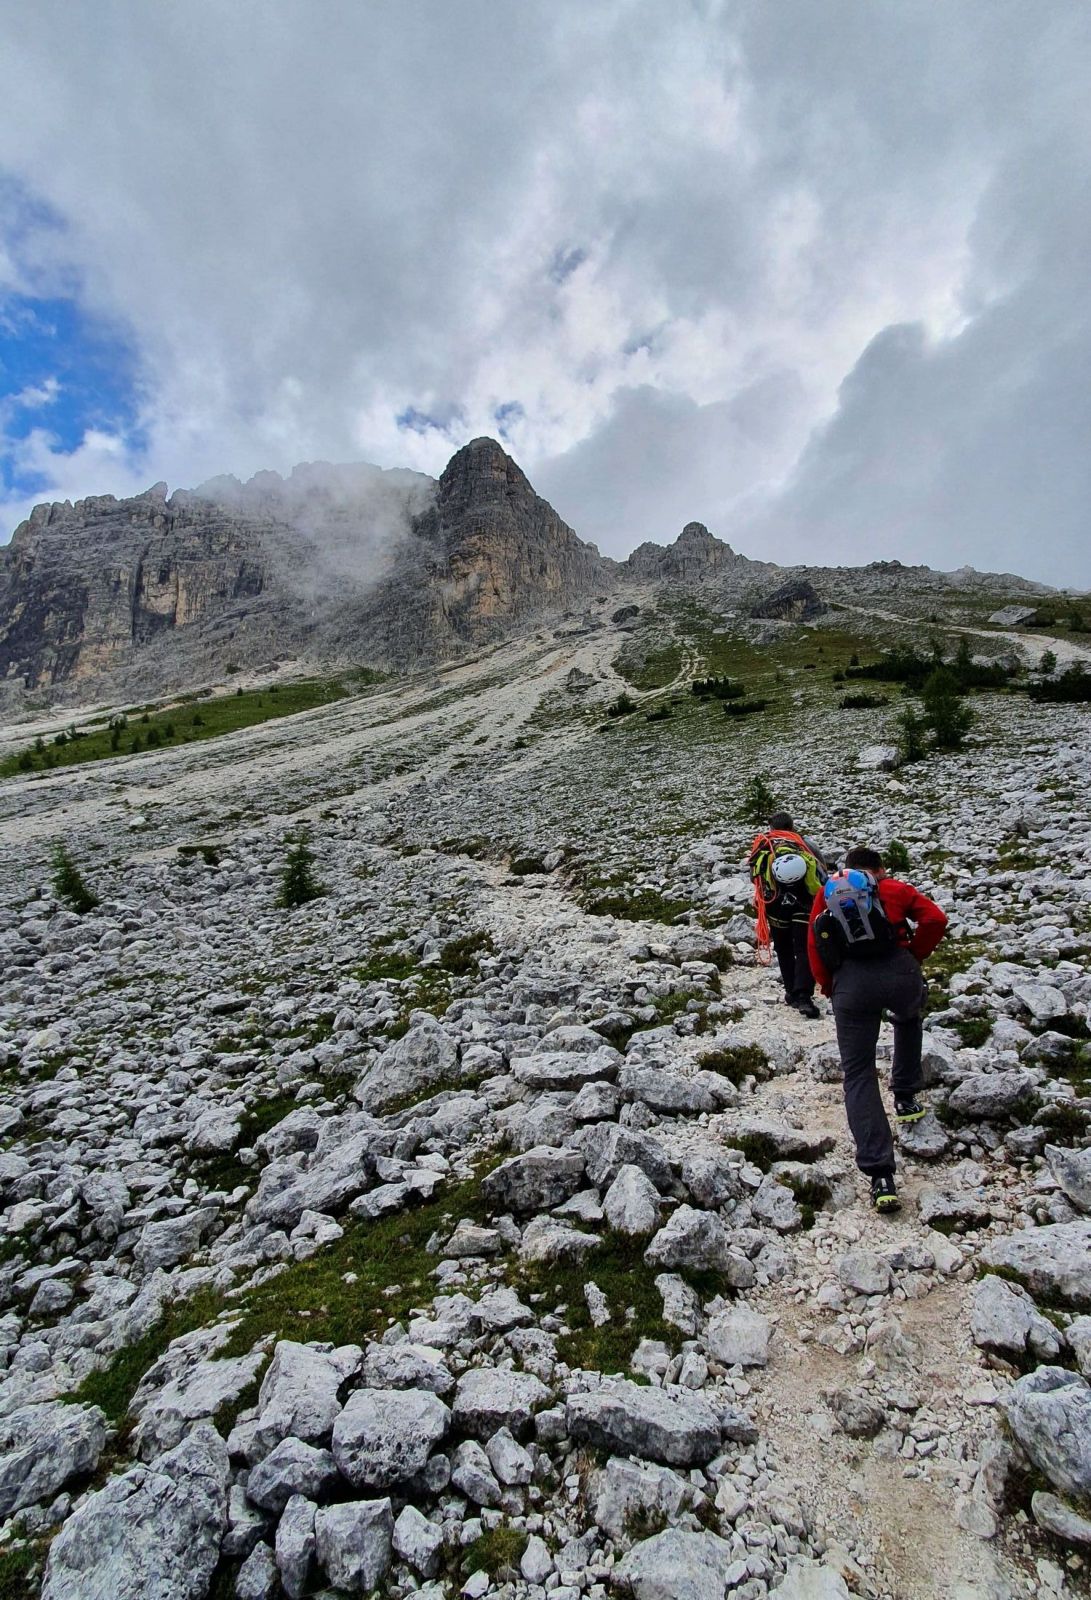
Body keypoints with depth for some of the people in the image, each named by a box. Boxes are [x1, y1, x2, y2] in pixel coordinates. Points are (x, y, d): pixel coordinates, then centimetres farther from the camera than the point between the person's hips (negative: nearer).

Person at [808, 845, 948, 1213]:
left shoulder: (825, 894, 23)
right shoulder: (894, 888, 21)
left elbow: (814, 948, 15)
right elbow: (935, 920, 5)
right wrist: (914, 956, 16)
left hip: (850, 985, 0)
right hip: (899, 973, 1)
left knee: (858, 1074, 7)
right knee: (909, 1019, 38)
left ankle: (880, 1176, -2)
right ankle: (906, 1097, 42)